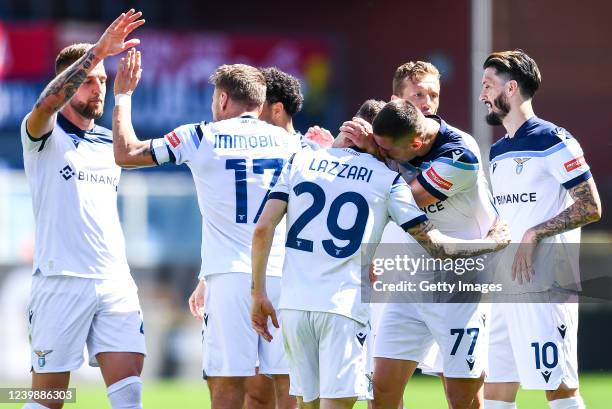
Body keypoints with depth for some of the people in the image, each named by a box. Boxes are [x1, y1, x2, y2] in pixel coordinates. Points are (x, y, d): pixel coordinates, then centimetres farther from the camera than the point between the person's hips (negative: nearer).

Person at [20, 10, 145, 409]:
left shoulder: (109, 142, 17)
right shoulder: (46, 134, -2)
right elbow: (46, 104, -24)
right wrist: (98, 51, -30)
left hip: (115, 282, 5)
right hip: (61, 281, -5)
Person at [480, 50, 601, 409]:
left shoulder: (553, 141, -7)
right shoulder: (498, 152, 19)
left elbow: (590, 207, -12)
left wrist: (534, 235, -17)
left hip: (544, 286, -9)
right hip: (505, 286, 9)